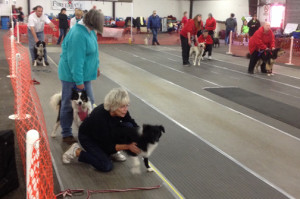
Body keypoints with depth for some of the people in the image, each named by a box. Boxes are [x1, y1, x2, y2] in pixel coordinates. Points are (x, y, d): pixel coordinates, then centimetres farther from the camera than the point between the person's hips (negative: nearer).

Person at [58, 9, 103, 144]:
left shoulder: (88, 30, 1)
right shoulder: (79, 35, -28)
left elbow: (93, 50, 16)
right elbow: (76, 60, -27)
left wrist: (95, 66, 20)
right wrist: (79, 81, -23)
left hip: (84, 74, 9)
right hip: (72, 76, -9)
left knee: (89, 102, 14)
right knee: (69, 105, 5)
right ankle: (66, 135, 20)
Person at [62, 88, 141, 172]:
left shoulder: (122, 111, -22)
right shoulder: (100, 116, -38)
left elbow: (134, 125, -5)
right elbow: (107, 146, -29)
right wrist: (128, 146, -37)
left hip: (107, 133, 6)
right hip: (88, 137, -6)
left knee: (128, 126, -19)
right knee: (106, 166, -21)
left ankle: (112, 152, 3)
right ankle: (76, 151, -2)